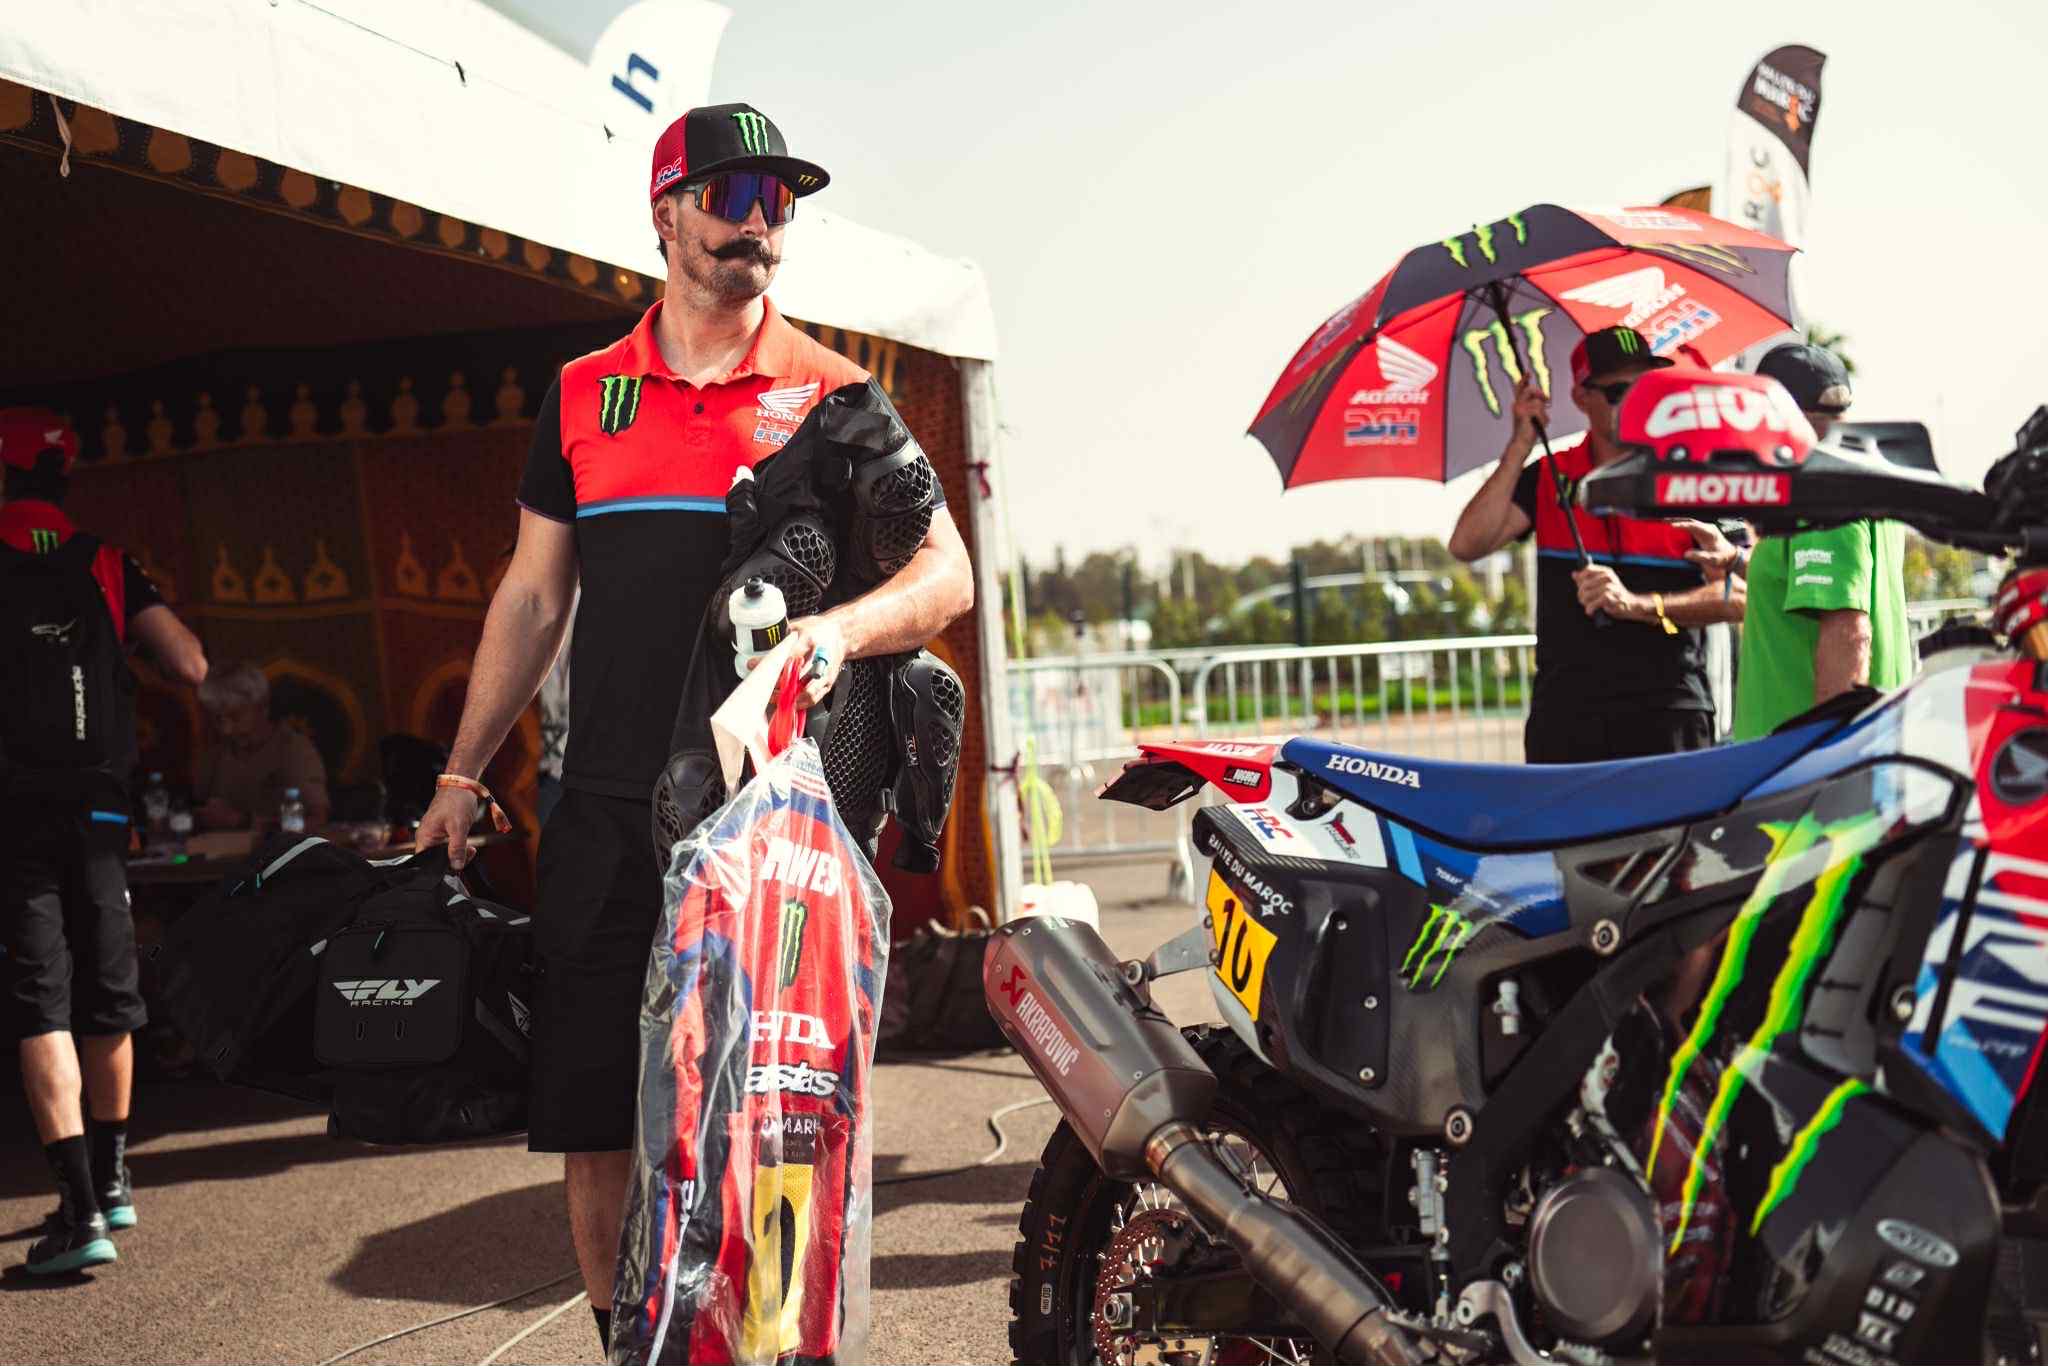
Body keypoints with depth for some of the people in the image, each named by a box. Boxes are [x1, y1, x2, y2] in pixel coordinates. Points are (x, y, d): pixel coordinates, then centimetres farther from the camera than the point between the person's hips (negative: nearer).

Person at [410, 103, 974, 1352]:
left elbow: (948, 569, -3)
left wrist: (839, 627, -24)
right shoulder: (585, 393, 14)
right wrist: (462, 775, 14)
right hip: (609, 815, 3)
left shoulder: (830, 393, 4)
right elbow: (534, 596, 18)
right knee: (590, 1121, 5)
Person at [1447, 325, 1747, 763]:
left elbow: (1737, 594, -6)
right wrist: (1520, 446, -5)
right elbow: (1467, 545, -4)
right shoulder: (1547, 479, 11)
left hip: (1668, 715, -2)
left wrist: (1636, 604, -18)